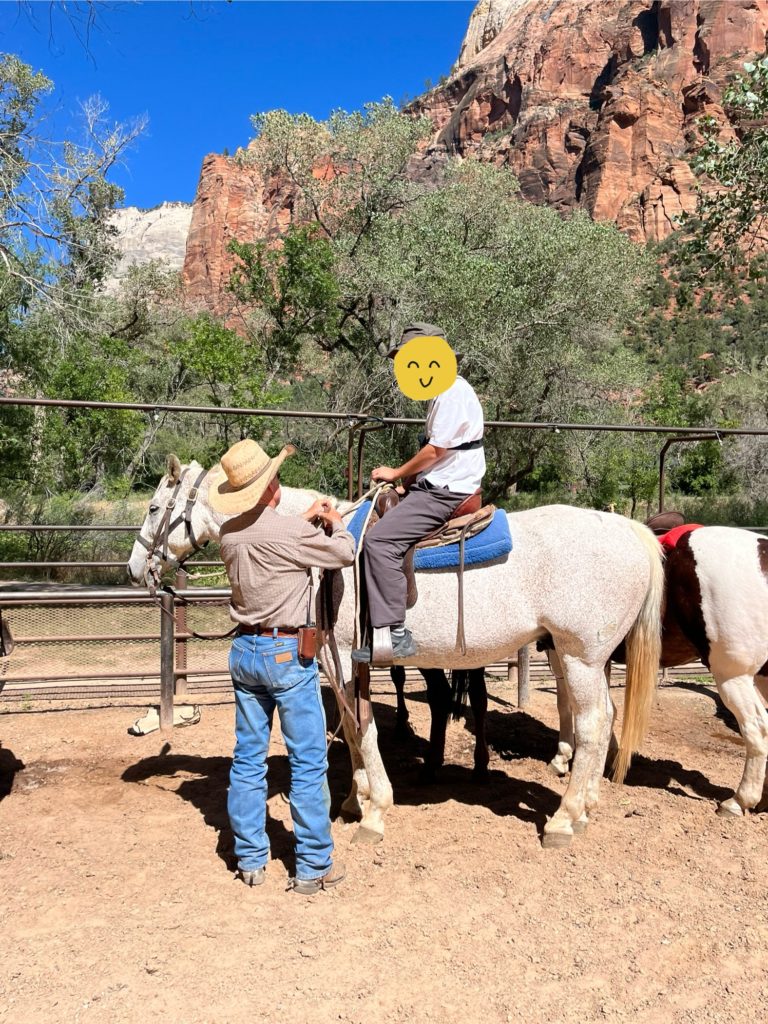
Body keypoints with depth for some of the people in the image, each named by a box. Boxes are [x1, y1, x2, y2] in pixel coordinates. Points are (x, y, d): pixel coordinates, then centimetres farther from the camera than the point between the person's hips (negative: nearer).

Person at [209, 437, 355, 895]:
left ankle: (250, 860, 26)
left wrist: (306, 520, 23)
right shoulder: (288, 531, -18)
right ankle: (313, 866, 14)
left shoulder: (230, 534, 2)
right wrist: (335, 522, 15)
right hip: (287, 653, -7)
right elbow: (345, 553, -5)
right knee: (309, 762, 5)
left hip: (245, 651, 7)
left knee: (248, 758, 15)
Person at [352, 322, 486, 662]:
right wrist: (403, 475, 11)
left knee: (379, 539, -20)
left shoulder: (452, 392, -15)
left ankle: (395, 634, -17)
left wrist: (396, 474, -6)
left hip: (446, 491, -11)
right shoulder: (443, 392, 18)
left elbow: (435, 451, -18)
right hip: (438, 485, 11)